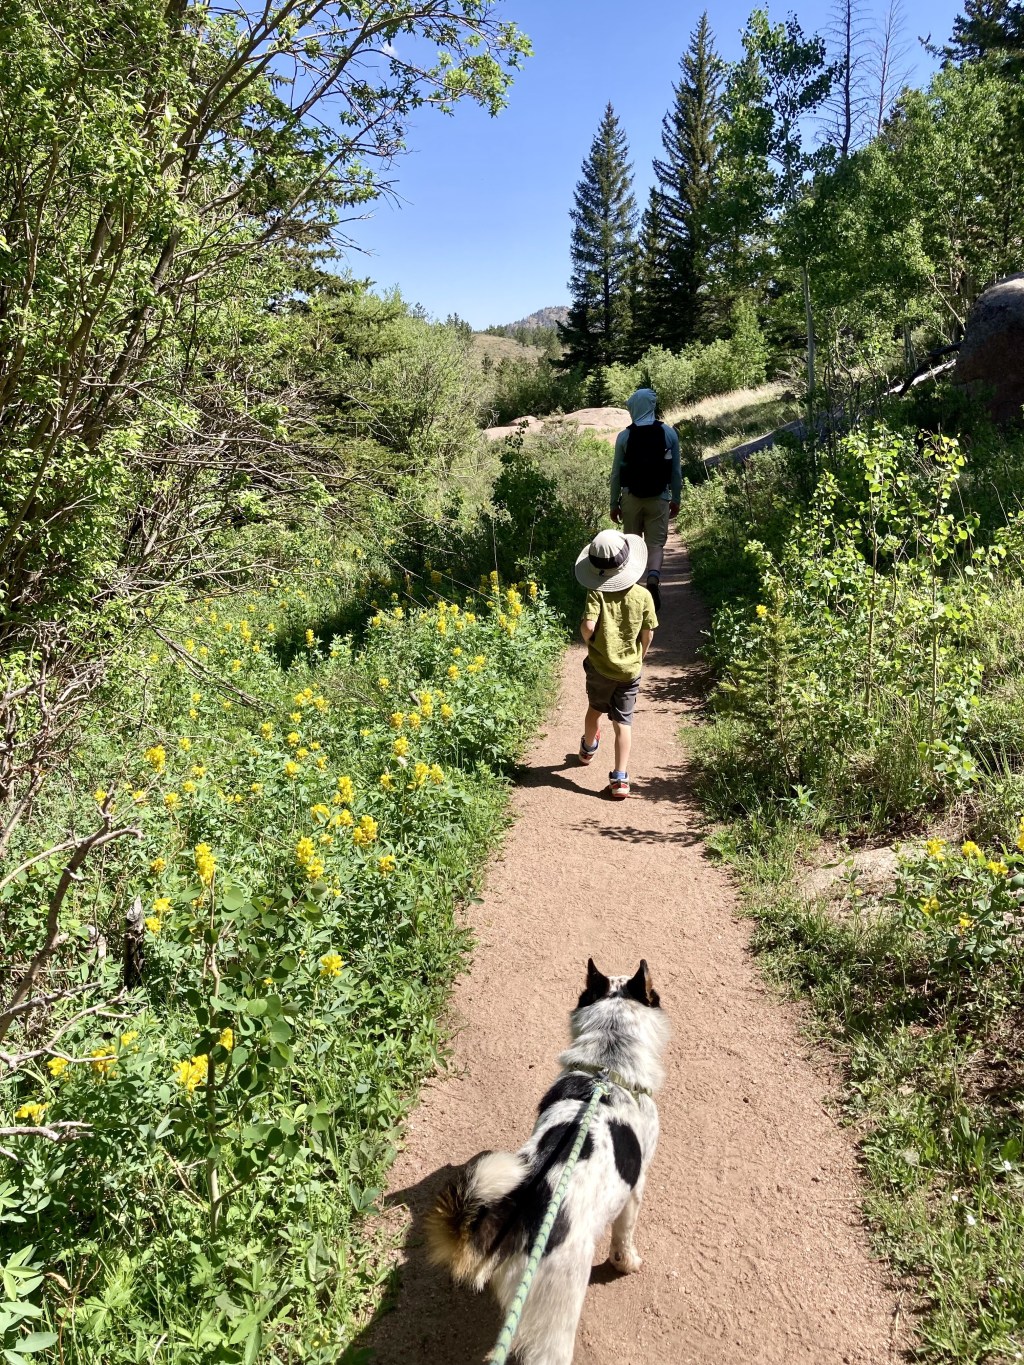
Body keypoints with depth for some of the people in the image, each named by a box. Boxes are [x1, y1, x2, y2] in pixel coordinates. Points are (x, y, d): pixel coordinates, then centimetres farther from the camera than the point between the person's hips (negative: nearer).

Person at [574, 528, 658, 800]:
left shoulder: (596, 594, -16)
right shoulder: (642, 595, -9)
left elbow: (588, 626, -28)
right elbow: (648, 634, -4)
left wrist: (588, 638, -5)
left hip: (599, 667, 0)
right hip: (630, 669, 0)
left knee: (595, 708, 25)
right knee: (623, 721, 5)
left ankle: (588, 749, 52)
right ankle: (620, 778, -2)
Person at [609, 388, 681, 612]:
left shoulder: (625, 436, -4)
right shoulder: (668, 433, 0)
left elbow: (616, 473, -1)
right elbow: (676, 470, 4)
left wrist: (614, 504, 8)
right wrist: (676, 499, 14)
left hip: (631, 499, 0)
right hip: (659, 499, 0)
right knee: (656, 544, 3)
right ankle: (653, 578, -24)